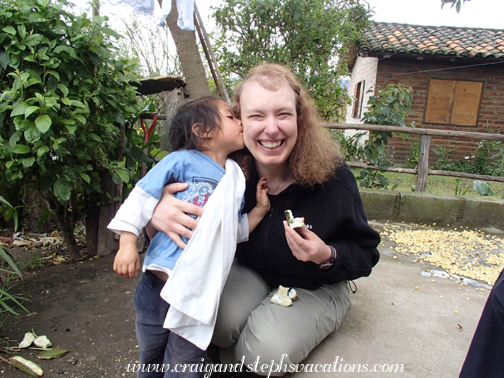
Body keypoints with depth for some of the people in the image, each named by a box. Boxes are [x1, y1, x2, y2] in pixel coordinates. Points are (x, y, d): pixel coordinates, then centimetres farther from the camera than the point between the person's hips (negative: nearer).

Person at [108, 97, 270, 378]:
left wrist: (259, 210, 7)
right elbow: (143, 196, -6)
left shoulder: (236, 181, 10)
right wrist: (128, 243, -11)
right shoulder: (182, 161, -5)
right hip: (160, 283, -3)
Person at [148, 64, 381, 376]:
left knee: (268, 350, -25)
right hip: (250, 273, 2)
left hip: (315, 288, -1)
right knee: (219, 320, -27)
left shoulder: (333, 176, -23)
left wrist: (327, 256, -33)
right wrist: (157, 211, -35)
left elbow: (365, 253, -11)